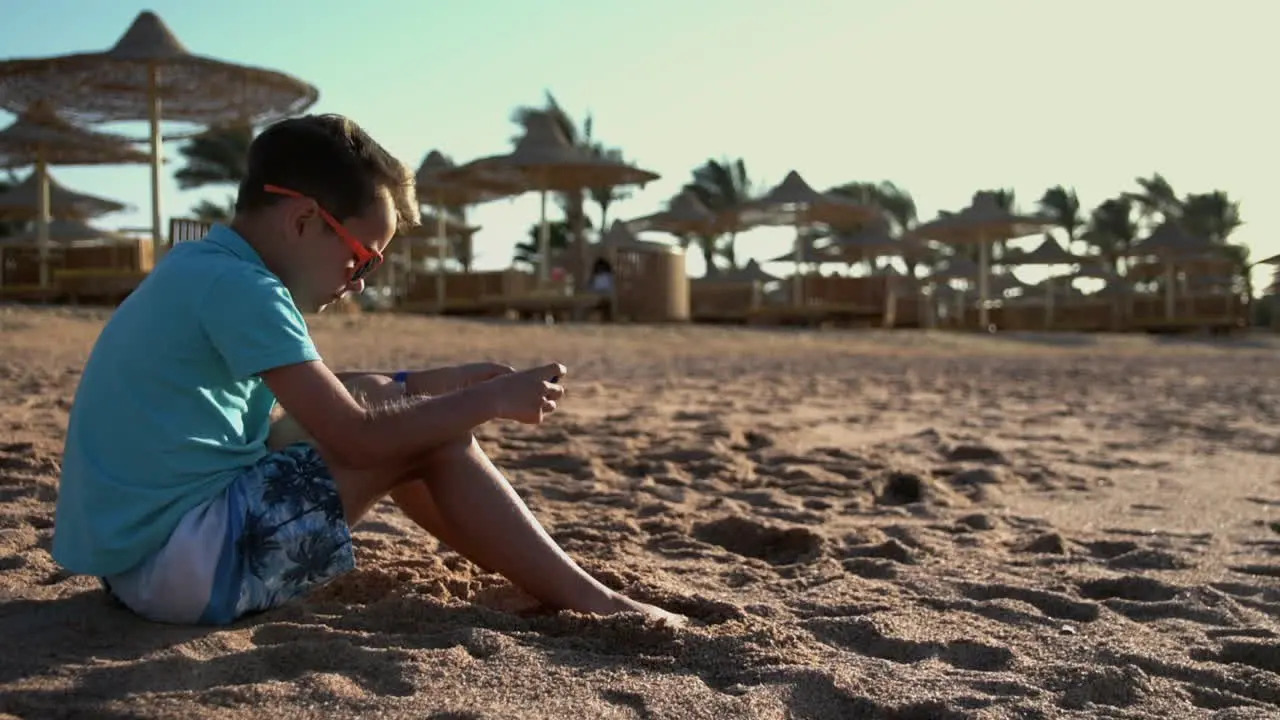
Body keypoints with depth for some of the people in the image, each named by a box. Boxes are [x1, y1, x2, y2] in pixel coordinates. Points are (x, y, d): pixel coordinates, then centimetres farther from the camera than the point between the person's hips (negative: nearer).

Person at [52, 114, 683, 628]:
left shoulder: (200, 267, 11)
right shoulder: (241, 287, -18)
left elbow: (318, 393, 21)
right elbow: (358, 439, -22)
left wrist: (432, 384, 14)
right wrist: (493, 399, -11)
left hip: (129, 547, 10)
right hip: (180, 564, -10)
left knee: (376, 398, 15)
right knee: (427, 438, -9)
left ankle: (529, 572, 21)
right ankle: (587, 600, 0)